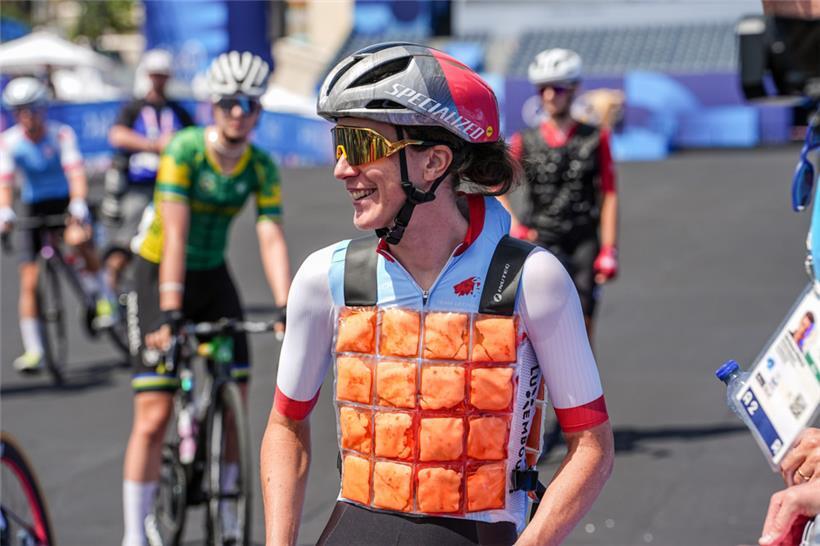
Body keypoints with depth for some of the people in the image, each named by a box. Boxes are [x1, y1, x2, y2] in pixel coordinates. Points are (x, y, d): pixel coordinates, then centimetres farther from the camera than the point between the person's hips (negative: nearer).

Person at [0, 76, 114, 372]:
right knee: (29, 282, -4)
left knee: (79, 240, -35)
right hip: (33, 208, 2)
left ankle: (101, 298, -11)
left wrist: (78, 204, -42)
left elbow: (76, 172, -25)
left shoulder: (61, 134, -15)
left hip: (66, 202, -2)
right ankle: (33, 351, 4)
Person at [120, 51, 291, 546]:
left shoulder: (262, 167, -8)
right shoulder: (184, 150, -21)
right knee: (154, 416, -11)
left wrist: (286, 307, -28)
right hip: (161, 273, -5)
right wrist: (170, 311, -34)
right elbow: (175, 234, -28)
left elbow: (272, 239, -15)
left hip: (212, 275, 5)